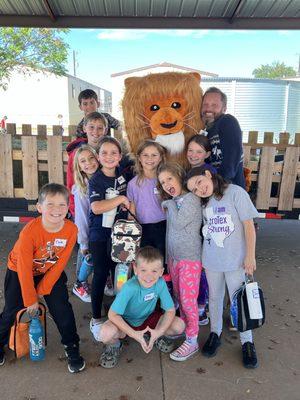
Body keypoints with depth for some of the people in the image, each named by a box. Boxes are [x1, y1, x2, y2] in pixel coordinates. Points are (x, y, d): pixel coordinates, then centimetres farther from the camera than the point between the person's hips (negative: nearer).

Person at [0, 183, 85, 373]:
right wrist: (30, 299, -14)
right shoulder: (29, 231, -33)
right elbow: (24, 268, -23)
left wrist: (42, 290, -9)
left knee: (62, 309, -4)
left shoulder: (71, 230, -26)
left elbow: (60, 264, -14)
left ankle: (72, 348, 17)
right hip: (19, 272, -1)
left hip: (50, 272, 2)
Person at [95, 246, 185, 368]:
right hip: (125, 322, -3)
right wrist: (134, 334, -30)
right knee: (105, 333, -34)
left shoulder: (160, 283, -24)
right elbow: (113, 314, -27)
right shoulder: (129, 287, -33)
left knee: (179, 326, -18)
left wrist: (159, 331, -27)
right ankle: (114, 344, 5)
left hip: (148, 319, 3)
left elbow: (170, 310, -14)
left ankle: (155, 336, 14)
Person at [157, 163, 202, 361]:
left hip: (190, 258, -7)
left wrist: (170, 204, -10)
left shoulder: (191, 199, -14)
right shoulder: (172, 202, 10)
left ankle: (192, 341, 11)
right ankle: (183, 327, 34)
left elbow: (178, 223, -21)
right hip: (173, 256, 7)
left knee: (188, 299, -2)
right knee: (179, 297, 17)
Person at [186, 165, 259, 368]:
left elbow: (249, 225, -11)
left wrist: (250, 256, -12)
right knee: (215, 297, 17)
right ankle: (215, 334, 37)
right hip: (211, 260, 5)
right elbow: (206, 227, 8)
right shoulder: (205, 202, 5)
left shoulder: (235, 192, -12)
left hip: (236, 260, -4)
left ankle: (247, 342, 27)